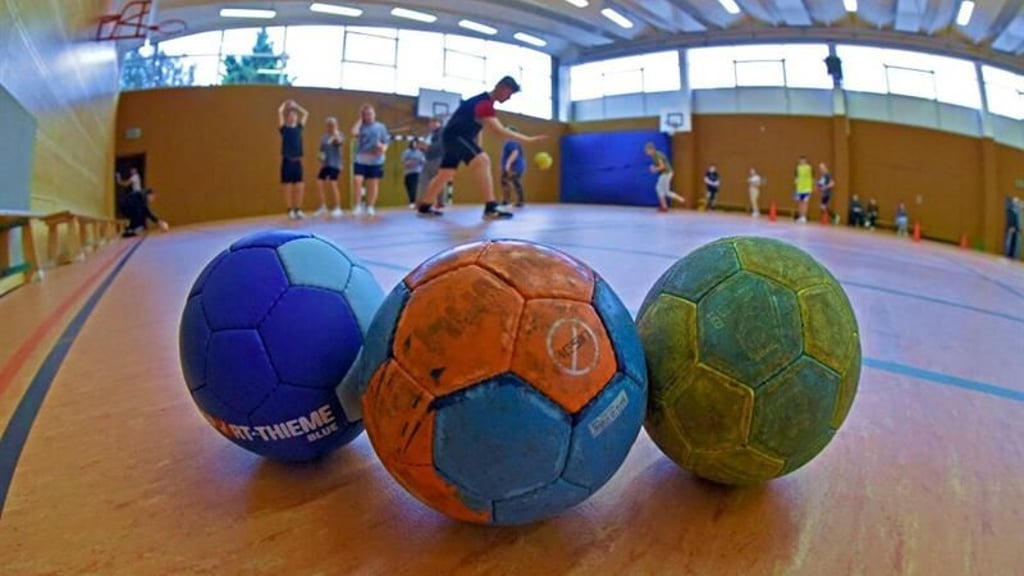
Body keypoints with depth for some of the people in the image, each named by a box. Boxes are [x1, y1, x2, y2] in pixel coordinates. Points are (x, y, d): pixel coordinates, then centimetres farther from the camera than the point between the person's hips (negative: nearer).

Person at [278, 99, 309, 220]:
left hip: (298, 161, 4)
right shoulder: (284, 128, 0)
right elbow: (279, 111, -9)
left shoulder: (299, 127, 12)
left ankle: (298, 210, 11)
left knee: (300, 187, 3)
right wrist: (285, 104, 8)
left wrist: (295, 106, 20)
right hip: (287, 161, -4)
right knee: (288, 187, 1)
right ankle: (290, 210, 7)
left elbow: (306, 113, 14)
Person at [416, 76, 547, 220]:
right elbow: (499, 130, -35)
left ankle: (425, 206, 31)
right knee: (483, 160, -27)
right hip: (455, 136, -11)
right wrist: (527, 139, -38)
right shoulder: (485, 104, -22)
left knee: (446, 173, 18)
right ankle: (490, 208, -35)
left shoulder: (485, 102, 13)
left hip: (454, 137, 11)